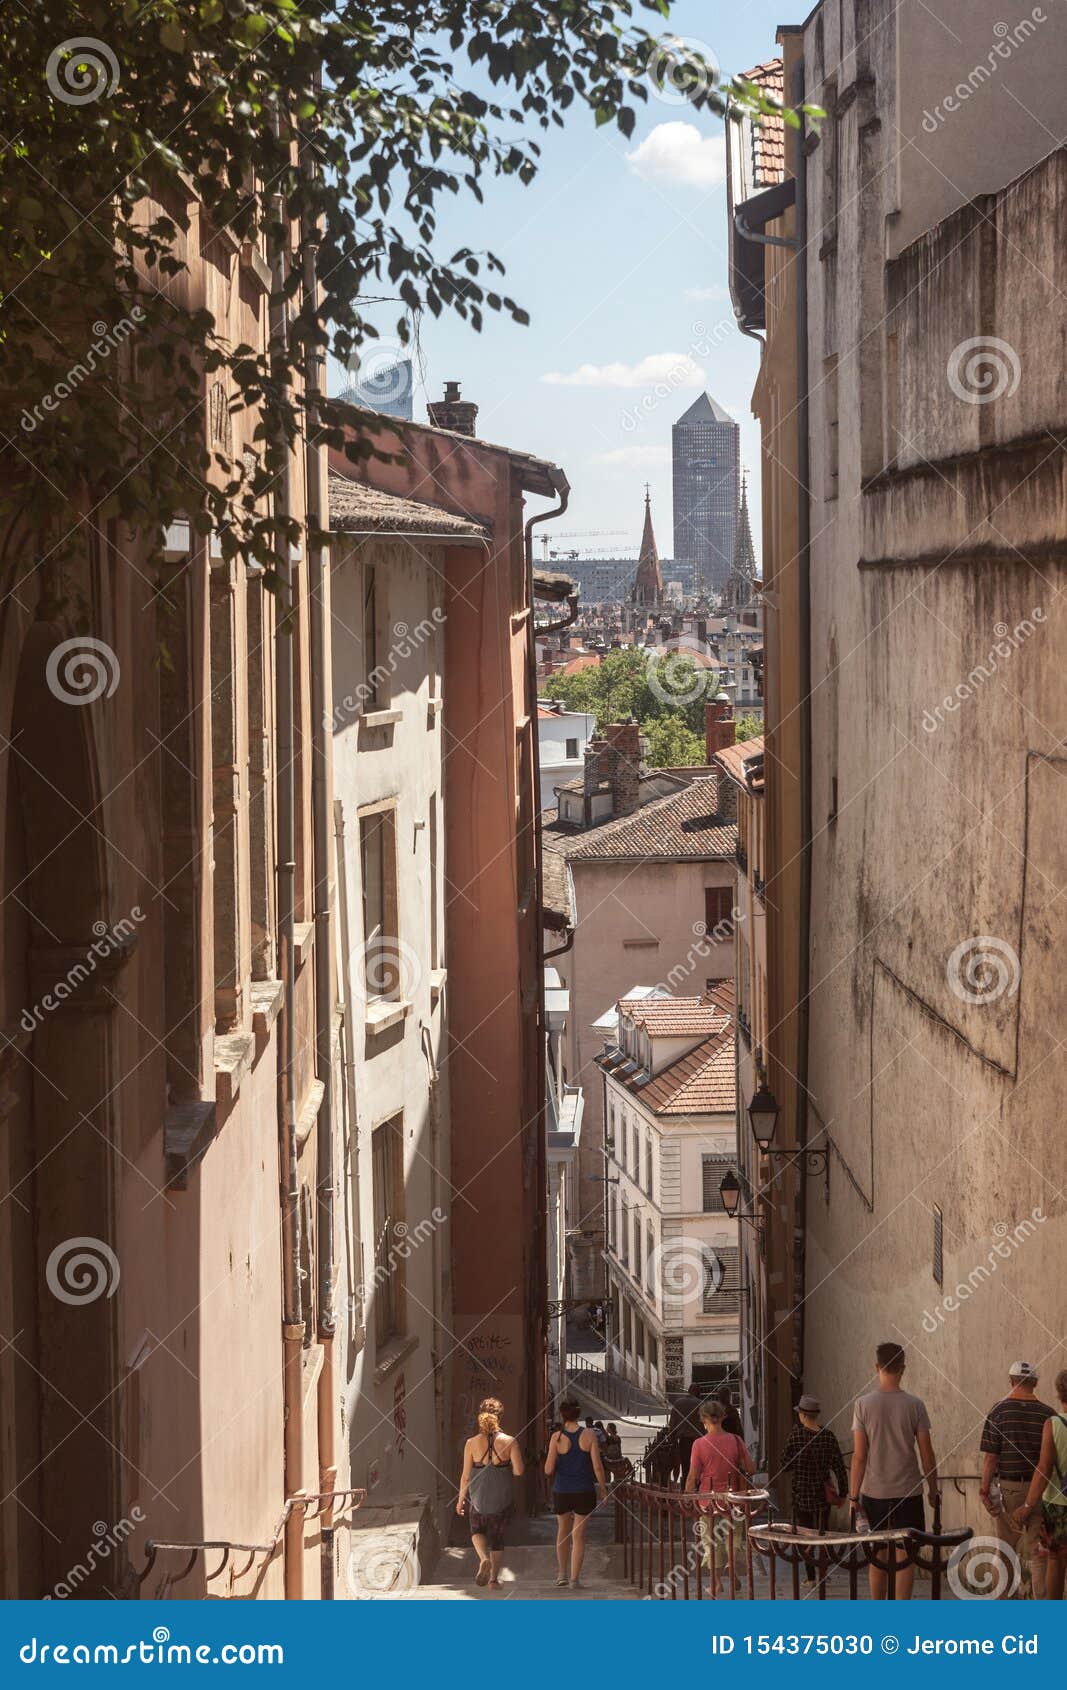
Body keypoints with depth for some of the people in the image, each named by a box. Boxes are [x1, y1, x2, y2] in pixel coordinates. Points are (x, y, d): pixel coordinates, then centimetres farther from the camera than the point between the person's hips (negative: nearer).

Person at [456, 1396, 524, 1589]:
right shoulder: (510, 1442, -9)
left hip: (479, 1496, 0)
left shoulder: (471, 1443, -7)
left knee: (477, 1530, 22)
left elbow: (466, 1475, -4)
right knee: (497, 1537, 15)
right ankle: (494, 1578, 12)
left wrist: (461, 1498, 8)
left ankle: (484, 1559, -5)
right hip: (503, 1499, 0)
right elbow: (518, 1471, -13)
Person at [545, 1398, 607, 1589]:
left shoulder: (557, 1437, -8)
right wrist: (602, 1488, 5)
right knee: (578, 1536, 5)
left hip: (561, 1492, 1)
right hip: (584, 1492, -1)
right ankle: (574, 1578, 2)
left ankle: (562, 1574, 26)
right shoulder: (589, 1435, -7)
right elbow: (597, 1466, -8)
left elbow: (548, 1469, -10)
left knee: (563, 1532, 21)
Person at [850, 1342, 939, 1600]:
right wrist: (933, 1490, 10)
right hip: (908, 1491, -1)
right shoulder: (914, 1405, -5)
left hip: (874, 1492, 1)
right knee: (905, 1554, 1)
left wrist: (854, 1494, 2)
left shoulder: (863, 1404, -5)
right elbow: (927, 1455, -2)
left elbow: (859, 1456, -5)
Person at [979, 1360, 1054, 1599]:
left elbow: (990, 1456, -9)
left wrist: (985, 1489, -2)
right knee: (1039, 1551, 6)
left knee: (1006, 1546, 10)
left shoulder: (998, 1411, -7)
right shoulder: (1048, 1414, -2)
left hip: (1007, 1487, -1)